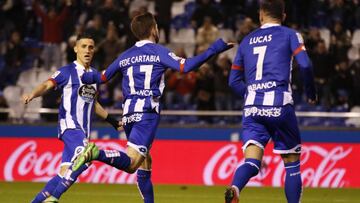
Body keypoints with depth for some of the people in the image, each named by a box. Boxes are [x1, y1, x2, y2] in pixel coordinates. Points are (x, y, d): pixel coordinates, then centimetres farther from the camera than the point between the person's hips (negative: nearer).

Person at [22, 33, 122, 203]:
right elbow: (47, 85, -15)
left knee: (65, 172, 0)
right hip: (69, 124, -7)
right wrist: (32, 94, -36)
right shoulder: (67, 71, -1)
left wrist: (112, 121, 35)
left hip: (83, 130, 7)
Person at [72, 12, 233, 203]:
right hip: (147, 112, -6)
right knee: (131, 162, -16)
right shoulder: (158, 51, 3)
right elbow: (185, 66, -11)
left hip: (128, 113, 6)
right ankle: (97, 154, -40)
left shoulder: (125, 56, 17)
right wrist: (214, 50, -7)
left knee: (145, 162, 17)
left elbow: (102, 77, 25)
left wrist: (82, 76, 45)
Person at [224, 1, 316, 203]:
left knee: (251, 162, -6)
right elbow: (305, 65, -8)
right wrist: (311, 93, 8)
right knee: (292, 162, 10)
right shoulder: (290, 35, 7)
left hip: (252, 109, 3)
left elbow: (234, 81, 19)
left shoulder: (247, 40, 19)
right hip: (279, 105, -3)